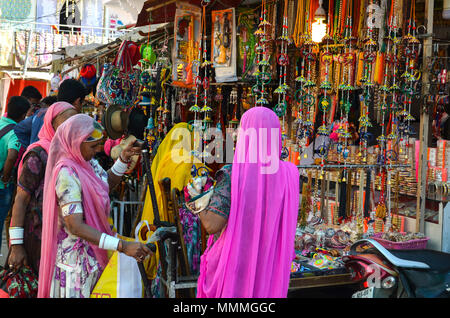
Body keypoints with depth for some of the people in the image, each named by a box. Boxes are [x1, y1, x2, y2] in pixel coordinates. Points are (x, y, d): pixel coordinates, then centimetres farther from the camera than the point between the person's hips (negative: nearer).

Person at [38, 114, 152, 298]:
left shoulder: (88, 163, 1)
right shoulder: (67, 174, -26)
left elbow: (107, 183, 21)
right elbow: (76, 227, -31)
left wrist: (124, 158, 2)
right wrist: (122, 246, -36)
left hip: (92, 253, 9)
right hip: (75, 259, -8)